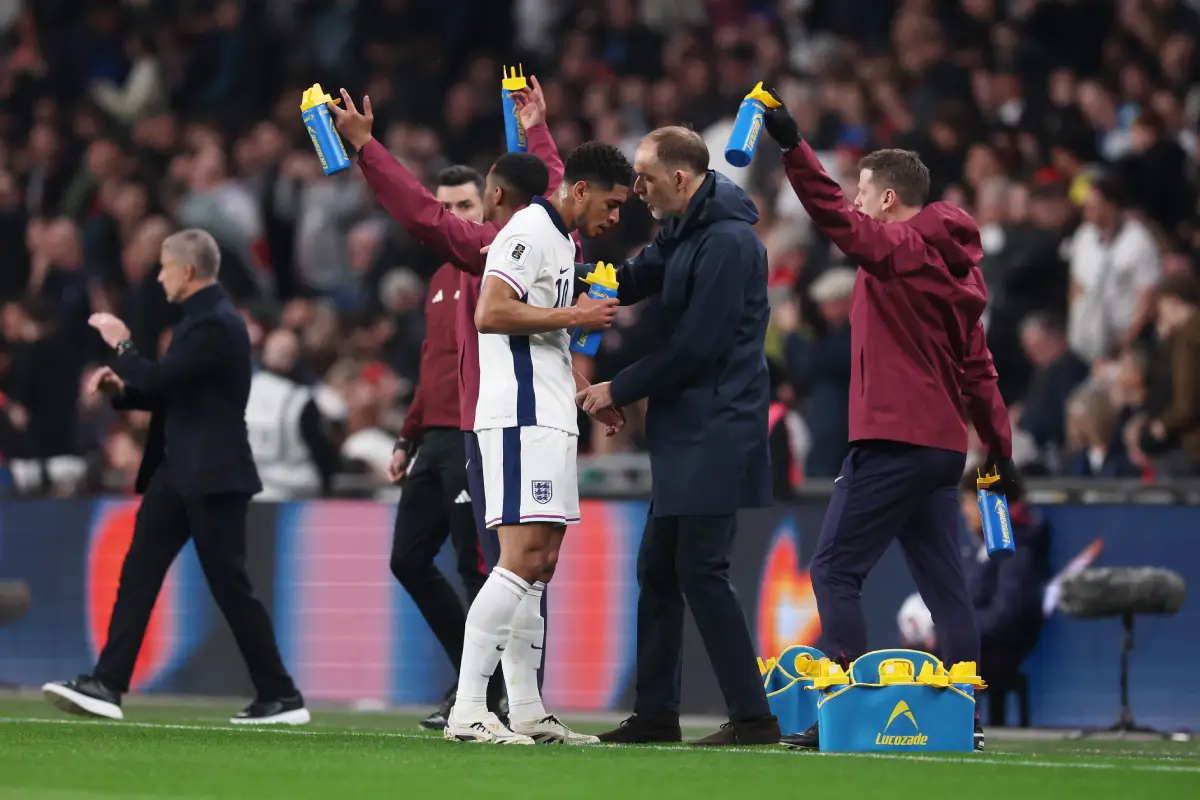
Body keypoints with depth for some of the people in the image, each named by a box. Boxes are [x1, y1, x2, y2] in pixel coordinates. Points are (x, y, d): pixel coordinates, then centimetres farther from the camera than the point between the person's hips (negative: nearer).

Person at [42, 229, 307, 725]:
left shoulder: (216, 324, -17)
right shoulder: (201, 319, 15)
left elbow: (161, 379, -24)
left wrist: (121, 345, -8)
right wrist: (121, 388, 8)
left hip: (212, 477, -10)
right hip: (181, 471, 10)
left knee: (230, 585, -4)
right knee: (137, 573, 3)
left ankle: (281, 697, 4)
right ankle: (106, 685, -1)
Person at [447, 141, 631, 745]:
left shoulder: (558, 239, 22)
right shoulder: (530, 232, -10)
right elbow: (490, 313, -21)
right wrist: (572, 317, -14)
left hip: (547, 419, 11)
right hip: (522, 420, -11)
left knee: (540, 564, 10)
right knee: (523, 559, -16)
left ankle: (526, 712, 13)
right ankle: (467, 712, -19)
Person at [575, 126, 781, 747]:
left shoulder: (727, 242, -18)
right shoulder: (682, 232, 13)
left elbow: (695, 347, -20)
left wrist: (617, 391, -10)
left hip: (716, 433, -10)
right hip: (685, 433, 10)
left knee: (700, 570, -9)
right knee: (658, 568, 13)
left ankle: (752, 715, -6)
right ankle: (655, 712, 19)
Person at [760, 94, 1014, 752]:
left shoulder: (900, 249, -8)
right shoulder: (953, 267, 16)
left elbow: (838, 220, -25)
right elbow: (976, 367, 20)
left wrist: (793, 148, -31)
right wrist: (998, 444, 23)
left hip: (893, 442, -9)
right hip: (944, 444, 9)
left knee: (834, 571, -6)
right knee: (943, 582, 9)